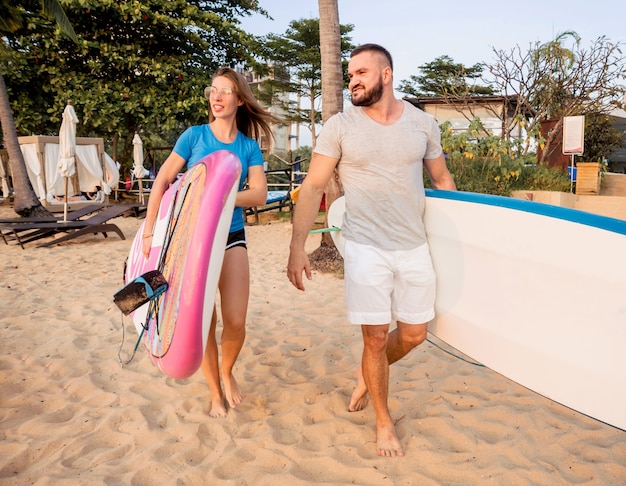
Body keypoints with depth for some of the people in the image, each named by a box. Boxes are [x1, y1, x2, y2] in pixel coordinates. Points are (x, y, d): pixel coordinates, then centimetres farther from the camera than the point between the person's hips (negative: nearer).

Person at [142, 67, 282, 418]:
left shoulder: (249, 146, 4)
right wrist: (149, 231, -9)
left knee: (236, 321, -7)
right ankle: (216, 391, 24)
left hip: (232, 237, 1)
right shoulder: (195, 136, 0)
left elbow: (260, 194, -8)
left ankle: (228, 372, 26)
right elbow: (162, 181, -2)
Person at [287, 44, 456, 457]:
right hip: (367, 249, -3)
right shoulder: (339, 126, -3)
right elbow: (313, 187, -4)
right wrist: (297, 248, -11)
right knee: (376, 337, 2)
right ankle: (384, 423, 26)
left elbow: (443, 180, 14)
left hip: (415, 247, 3)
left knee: (414, 334, 9)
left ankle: (367, 375, 40)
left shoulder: (423, 124, 3)